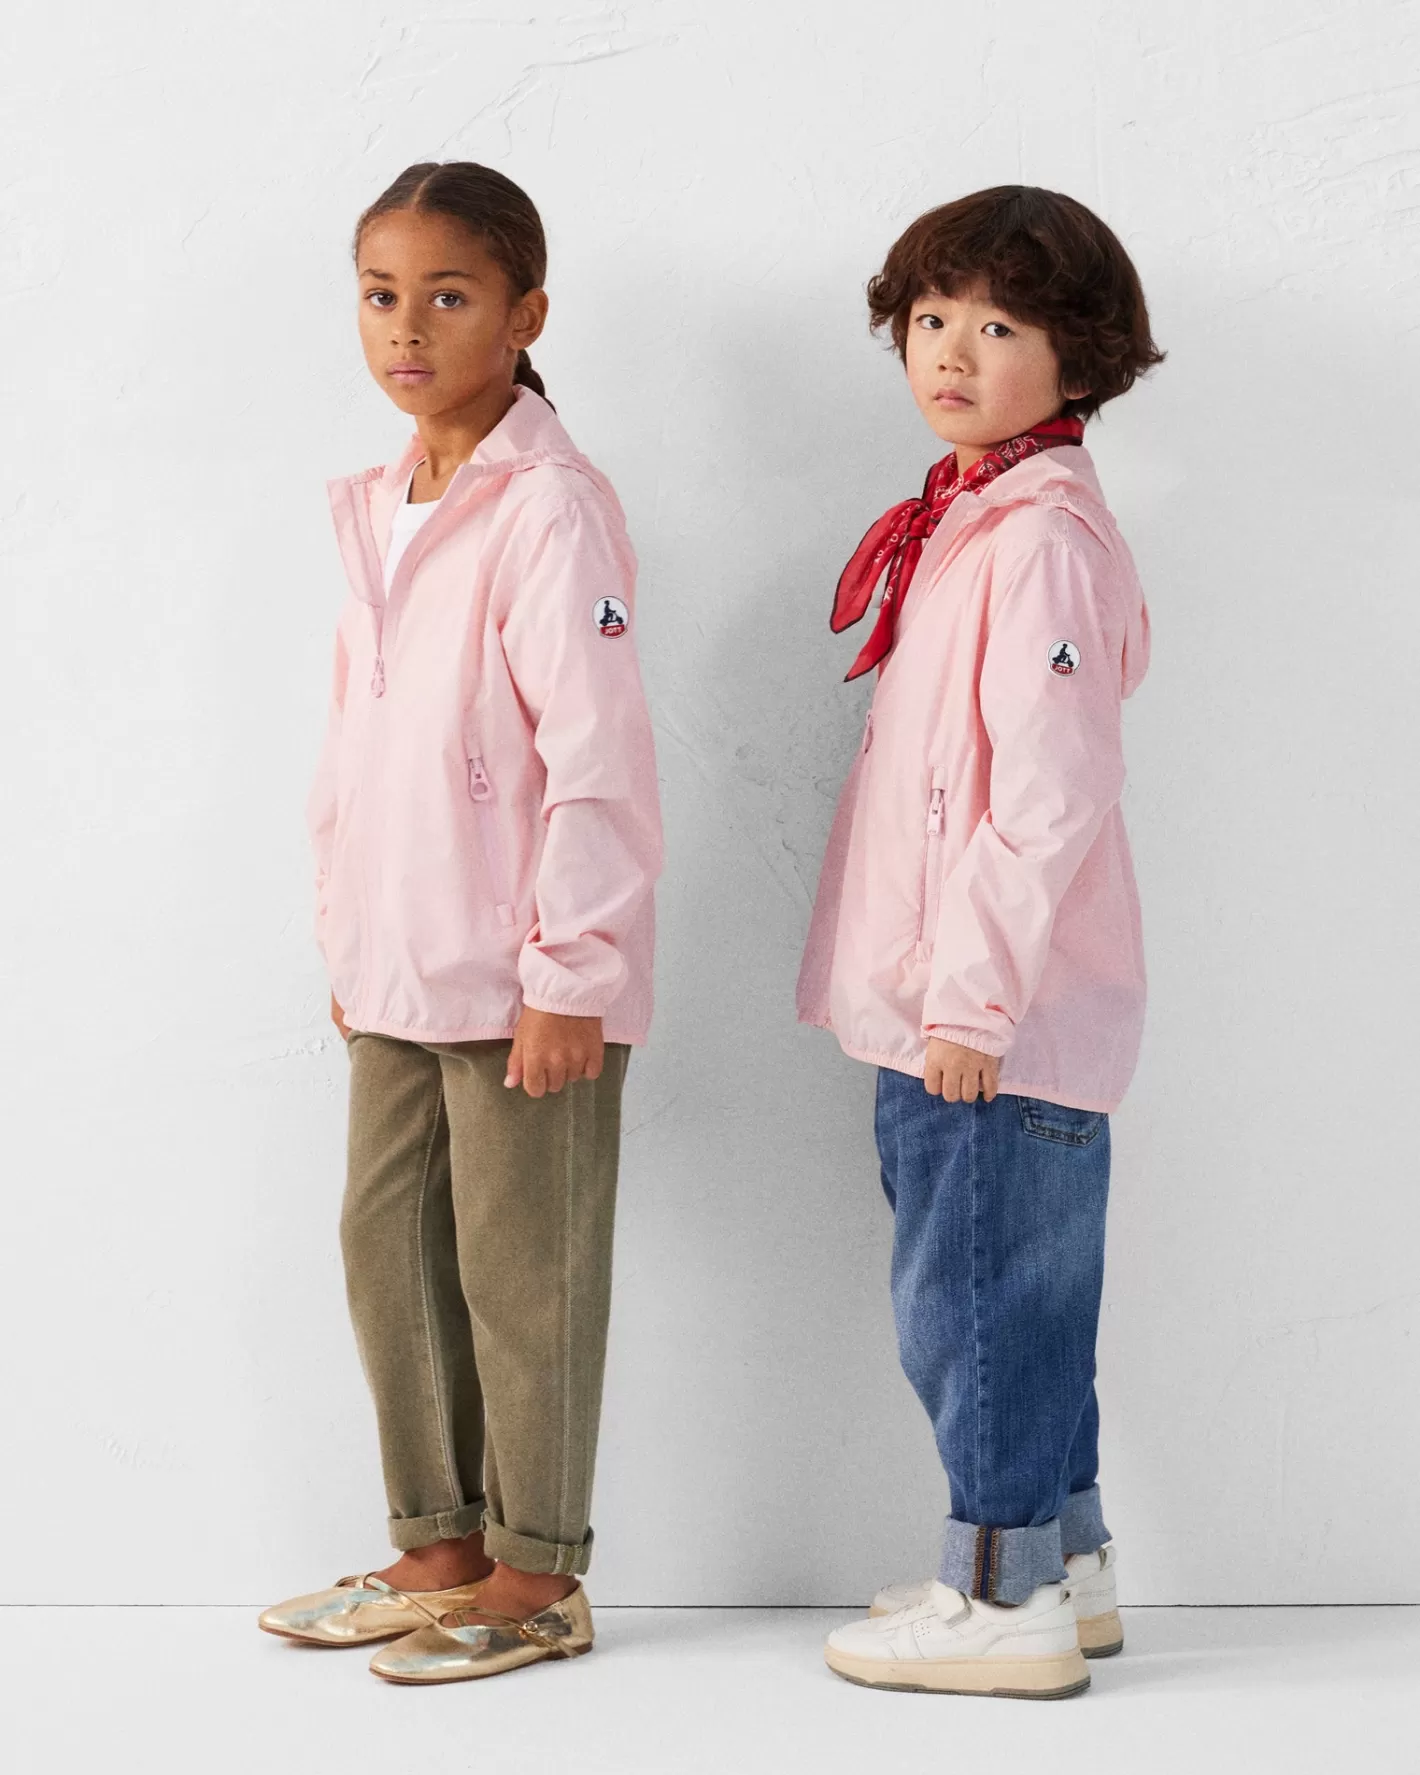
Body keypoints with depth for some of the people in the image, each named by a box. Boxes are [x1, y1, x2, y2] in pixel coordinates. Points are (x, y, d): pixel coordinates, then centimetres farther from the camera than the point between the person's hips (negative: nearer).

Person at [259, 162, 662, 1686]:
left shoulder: (549, 507, -14)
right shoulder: (378, 508, 12)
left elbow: (596, 754, -18)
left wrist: (569, 972, -18)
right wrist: (349, 942, 18)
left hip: (523, 979, -8)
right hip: (399, 972, 8)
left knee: (520, 1268, 2)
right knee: (389, 1243, 13)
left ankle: (534, 1578, 15)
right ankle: (437, 1548, 27)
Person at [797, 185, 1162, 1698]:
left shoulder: (1041, 538, -17)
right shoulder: (969, 520, 14)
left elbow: (1050, 793, -22)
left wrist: (970, 993, -20)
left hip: (992, 1015, -10)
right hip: (948, 1004, 10)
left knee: (967, 1298, 0)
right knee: (1021, 1291, 17)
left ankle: (1009, 1603, 11)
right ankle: (1065, 1561, 29)